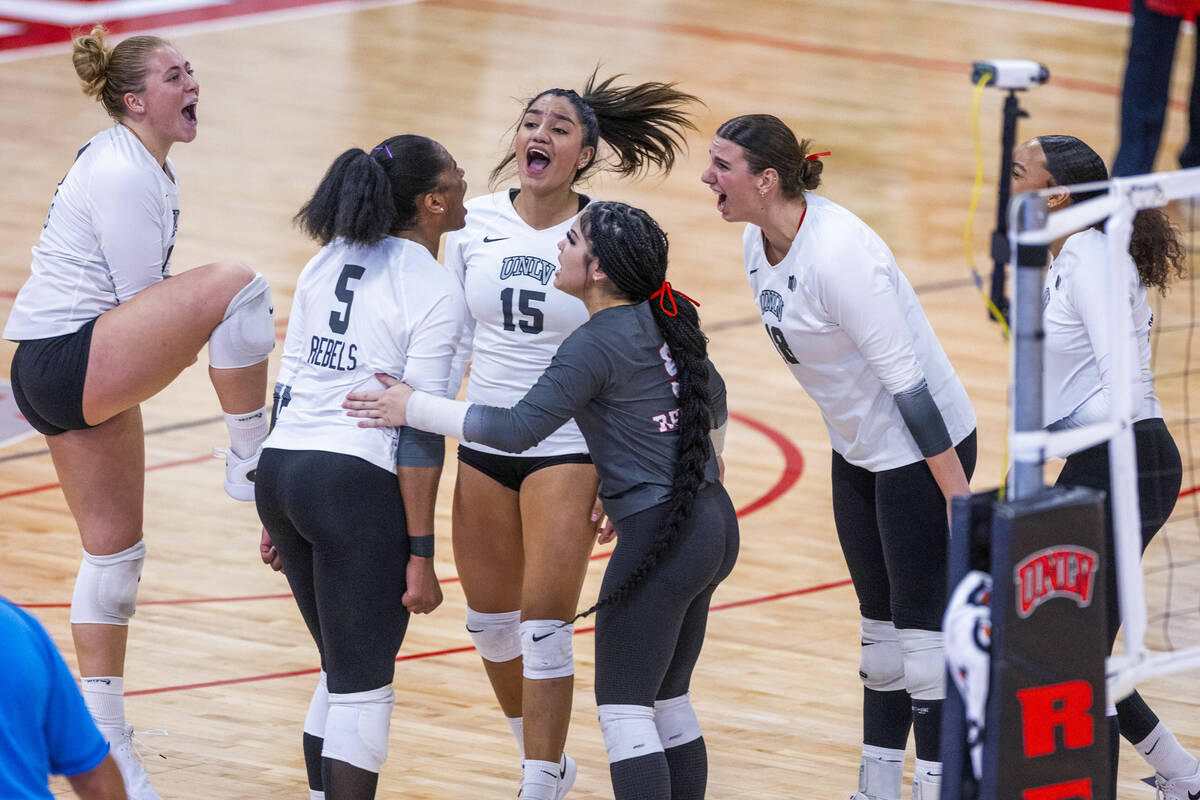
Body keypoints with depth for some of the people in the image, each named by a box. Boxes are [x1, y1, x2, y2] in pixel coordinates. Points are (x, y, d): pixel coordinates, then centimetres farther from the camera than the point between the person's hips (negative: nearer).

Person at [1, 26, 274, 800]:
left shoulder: (148, 166, 14)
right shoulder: (122, 174, -17)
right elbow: (139, 299, -16)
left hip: (82, 373, 11)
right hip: (68, 360, -11)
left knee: (115, 552, 14)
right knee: (235, 283, -24)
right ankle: (253, 462, -12)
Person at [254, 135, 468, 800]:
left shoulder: (328, 262, 13)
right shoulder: (434, 291, -8)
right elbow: (419, 432, -12)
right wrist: (420, 556, -10)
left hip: (279, 470, 7)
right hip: (358, 489, -7)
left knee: (344, 671, 21)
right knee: (362, 690, -1)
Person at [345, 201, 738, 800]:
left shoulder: (596, 344, -16)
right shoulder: (664, 325, 10)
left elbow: (517, 429, -21)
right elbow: (713, 397, 28)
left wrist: (414, 408, -15)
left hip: (659, 537, -9)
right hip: (714, 524, 9)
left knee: (624, 711, -6)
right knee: (668, 704, 16)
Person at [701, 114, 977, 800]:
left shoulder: (836, 253, -28)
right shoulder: (758, 243, -1)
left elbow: (906, 378, -27)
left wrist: (959, 498, -25)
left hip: (924, 447, -9)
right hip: (859, 451, 9)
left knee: (923, 632, -5)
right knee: (881, 631, 14)